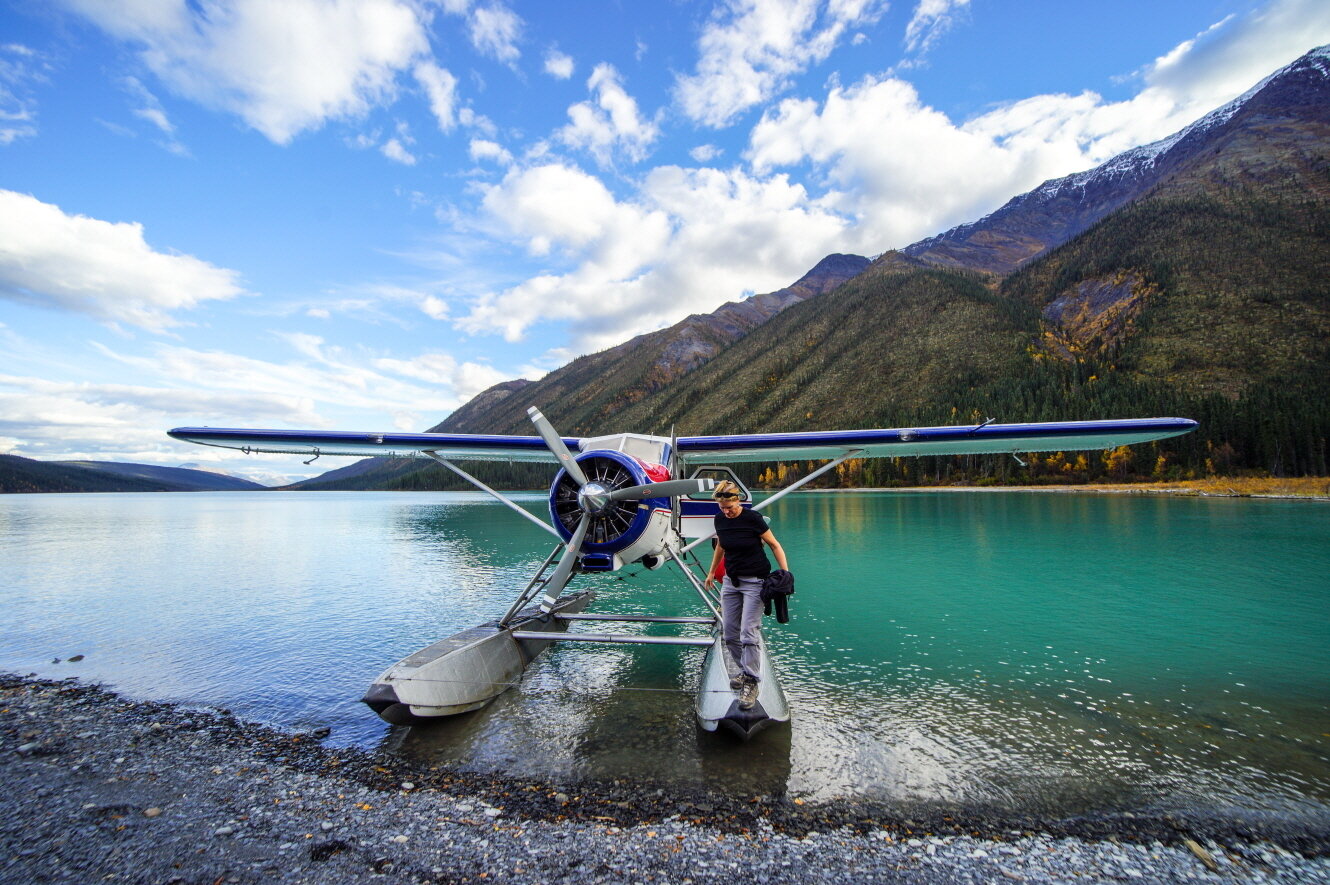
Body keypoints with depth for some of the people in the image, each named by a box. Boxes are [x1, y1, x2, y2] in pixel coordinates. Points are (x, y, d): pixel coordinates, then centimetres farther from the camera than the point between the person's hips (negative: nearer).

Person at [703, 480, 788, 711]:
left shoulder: (753, 518, -16)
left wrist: (785, 574, -18)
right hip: (731, 580, 6)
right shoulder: (720, 520, -1)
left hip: (755, 581, -6)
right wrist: (711, 572, 24)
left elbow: (775, 546, -7)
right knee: (729, 634, 7)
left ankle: (751, 683, 3)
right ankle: (746, 672, 26)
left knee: (748, 634, -11)